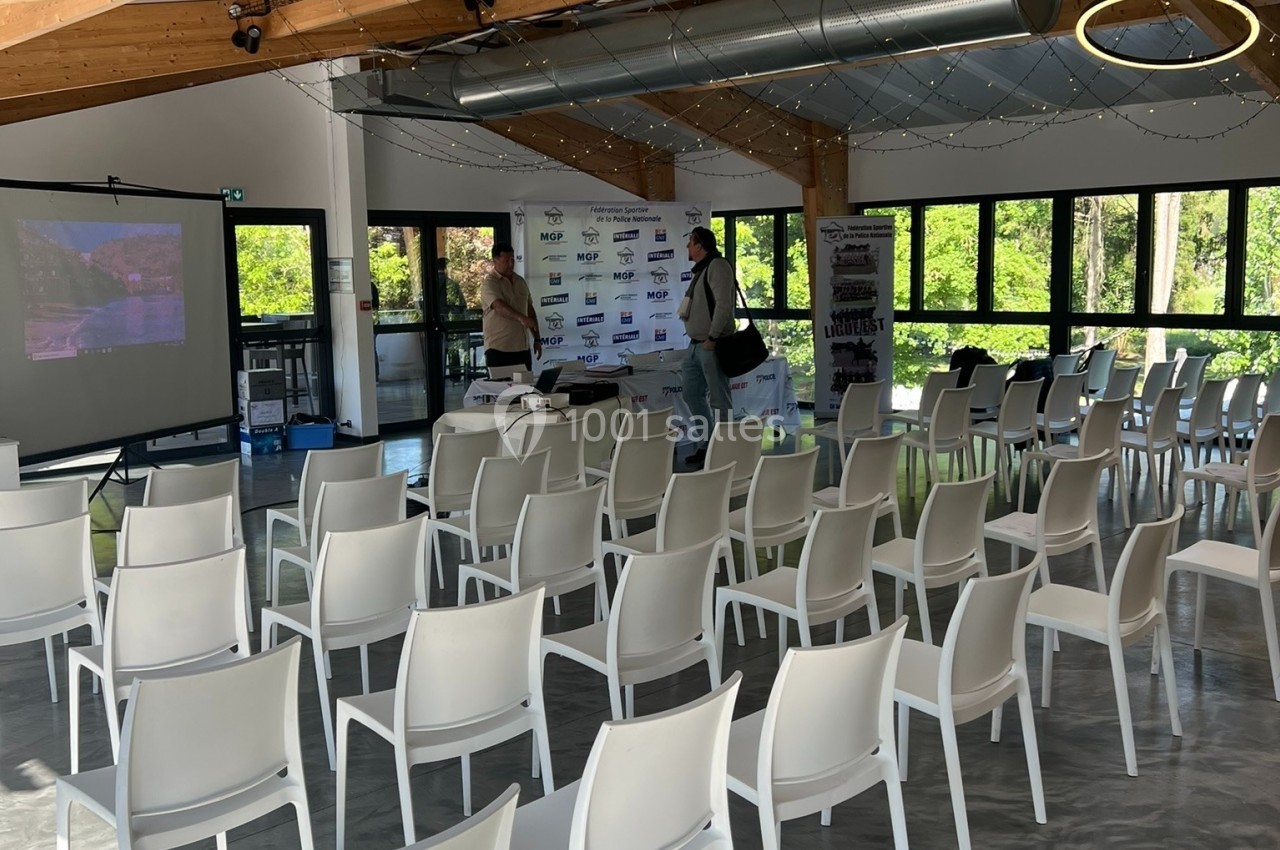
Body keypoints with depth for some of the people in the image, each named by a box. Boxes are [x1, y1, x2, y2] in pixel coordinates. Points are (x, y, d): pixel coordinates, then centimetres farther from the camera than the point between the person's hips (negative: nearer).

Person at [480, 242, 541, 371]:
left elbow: (530, 310, 19)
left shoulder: (520, 281, 14)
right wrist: (521, 318, -43)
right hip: (499, 350, -6)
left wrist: (537, 338, 14)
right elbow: (499, 306, -26)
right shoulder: (489, 283, -8)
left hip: (522, 348, 7)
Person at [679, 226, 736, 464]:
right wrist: (697, 338, 14)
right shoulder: (701, 269, 18)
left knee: (719, 399, -5)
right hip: (696, 345, 10)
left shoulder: (717, 266, -11)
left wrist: (712, 337, -21)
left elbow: (723, 304, -20)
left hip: (711, 345, -10)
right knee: (693, 395, 13)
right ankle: (706, 444, 21)